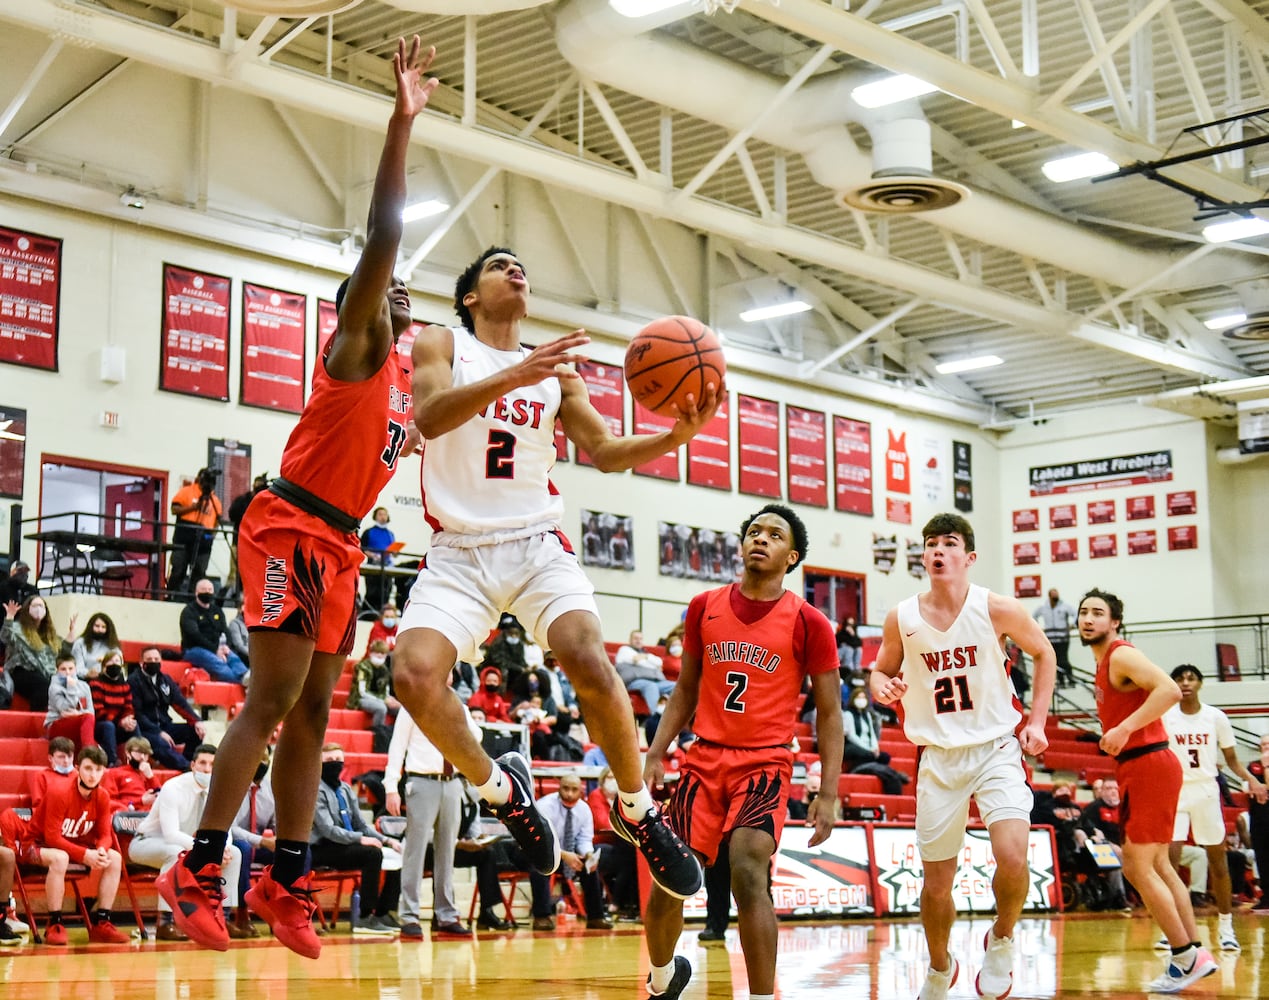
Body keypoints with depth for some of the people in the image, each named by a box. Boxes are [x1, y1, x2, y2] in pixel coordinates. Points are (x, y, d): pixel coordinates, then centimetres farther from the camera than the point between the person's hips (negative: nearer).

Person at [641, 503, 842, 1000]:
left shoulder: (809, 624, -3)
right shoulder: (705, 607, 7)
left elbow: (829, 713, 0)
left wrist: (829, 795, -7)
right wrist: (655, 755, 5)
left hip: (765, 764, -3)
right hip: (705, 759, 3)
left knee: (748, 875, -24)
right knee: (666, 884, 2)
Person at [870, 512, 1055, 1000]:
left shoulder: (996, 609, -10)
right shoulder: (901, 618, -5)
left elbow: (1043, 653, 6)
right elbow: (881, 671, 12)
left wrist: (1036, 721, 0)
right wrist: (883, 687, -12)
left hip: (996, 749, -2)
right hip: (939, 757, 2)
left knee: (1012, 857, -24)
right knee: (936, 883, 8)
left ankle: (1001, 940, 6)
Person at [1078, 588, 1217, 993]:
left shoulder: (1122, 656, -12)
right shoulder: (1105, 664, 17)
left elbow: (1170, 690, -27)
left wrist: (1125, 728, -30)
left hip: (1149, 767, -10)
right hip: (1136, 769, 10)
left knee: (1139, 869, -8)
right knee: (1156, 866, 14)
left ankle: (1187, 958, -1)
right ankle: (1194, 952, 20)